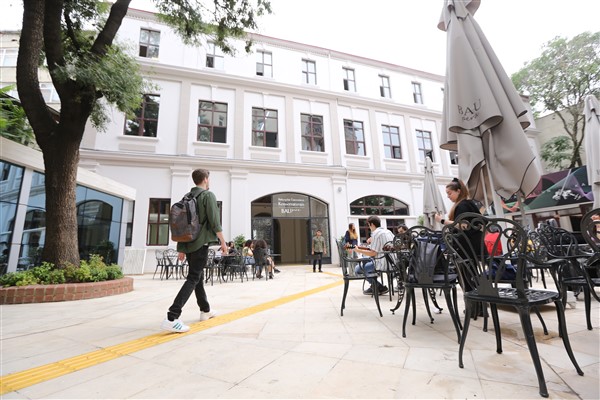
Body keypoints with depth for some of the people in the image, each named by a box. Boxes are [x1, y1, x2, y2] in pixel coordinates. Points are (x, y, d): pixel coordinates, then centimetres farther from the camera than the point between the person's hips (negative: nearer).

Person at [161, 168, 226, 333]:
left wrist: (181, 248, 17)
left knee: (197, 276, 16)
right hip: (201, 242, -8)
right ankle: (171, 318, -15)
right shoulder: (208, 195, -7)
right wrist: (223, 241, -7)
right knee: (193, 279, -8)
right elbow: (214, 221, -15)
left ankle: (205, 310, 30)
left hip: (188, 244, 8)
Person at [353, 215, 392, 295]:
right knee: (366, 259, 27)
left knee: (357, 269, 1)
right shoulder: (388, 231, 12)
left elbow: (373, 253, -17)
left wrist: (359, 251, -5)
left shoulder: (376, 233, -13)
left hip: (384, 264, -9)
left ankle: (380, 288, 4)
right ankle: (374, 286, 25)